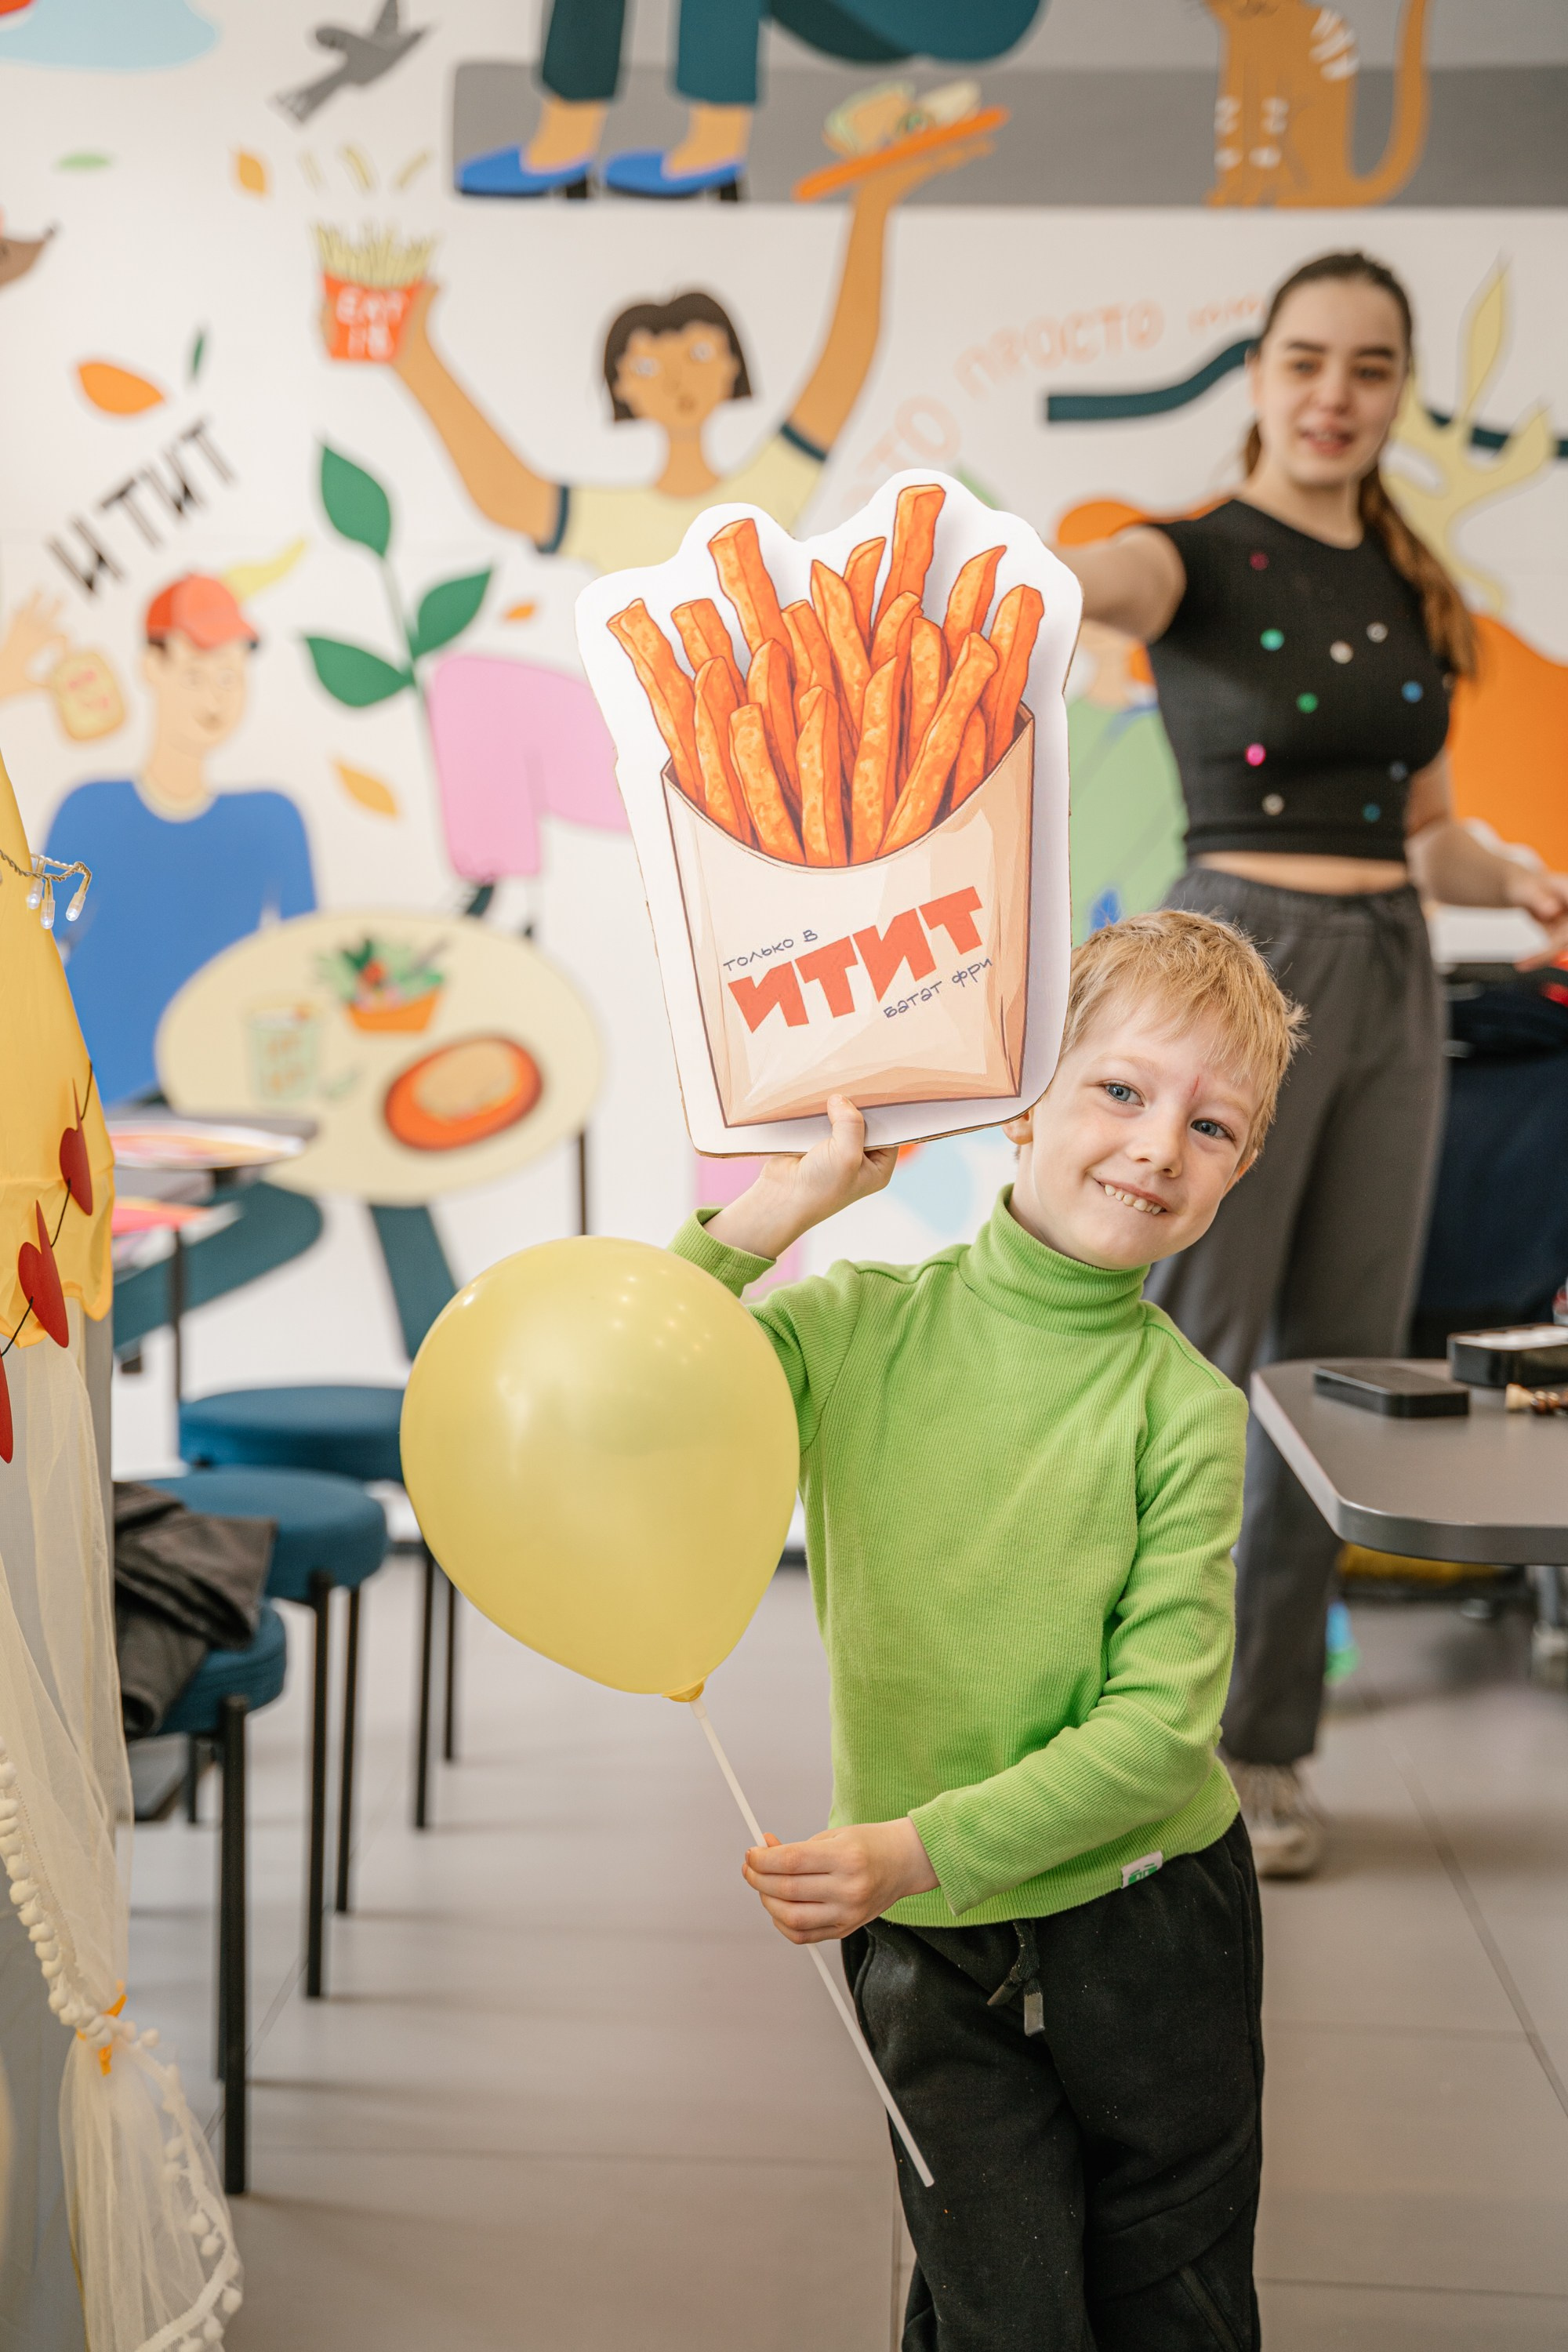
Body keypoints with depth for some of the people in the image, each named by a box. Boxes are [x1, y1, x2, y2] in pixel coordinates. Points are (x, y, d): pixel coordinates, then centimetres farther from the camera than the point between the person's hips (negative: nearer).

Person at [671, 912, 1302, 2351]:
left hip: (1148, 1922, 0)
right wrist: (785, 1203, -17)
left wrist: (921, 1848, -25)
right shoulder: (860, 1328, -6)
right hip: (928, 1954, 0)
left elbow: (1161, 1725, -15)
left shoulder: (1187, 1412, -11)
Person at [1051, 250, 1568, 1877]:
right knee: (1189, 1365, -7)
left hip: (1391, 979, 6)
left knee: (1339, 1368, 7)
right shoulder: (1203, 559, -5)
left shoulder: (1411, 592, 13)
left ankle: (1262, 1746, 18)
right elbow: (1103, 582, -30)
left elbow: (1424, 836, 17)